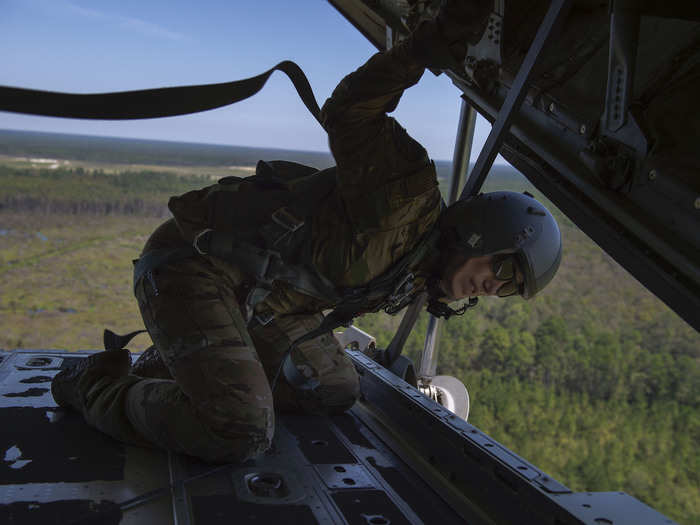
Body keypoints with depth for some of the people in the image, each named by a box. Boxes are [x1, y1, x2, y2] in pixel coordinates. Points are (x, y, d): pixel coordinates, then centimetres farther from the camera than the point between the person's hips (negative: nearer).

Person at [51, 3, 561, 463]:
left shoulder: (416, 276, 11)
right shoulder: (413, 195, -18)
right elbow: (350, 113, -23)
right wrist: (432, 42, -27)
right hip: (192, 263, -10)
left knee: (333, 391, 16)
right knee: (241, 435, -23)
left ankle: (171, 371, 23)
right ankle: (101, 386, 3)